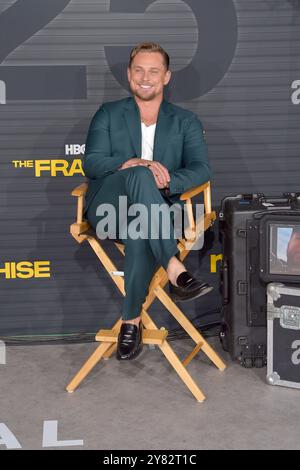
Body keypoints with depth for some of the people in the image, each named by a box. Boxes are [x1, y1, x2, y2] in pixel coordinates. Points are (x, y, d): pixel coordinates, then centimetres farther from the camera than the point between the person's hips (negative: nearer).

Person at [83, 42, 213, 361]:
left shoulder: (186, 121, 18)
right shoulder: (108, 114, 18)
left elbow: (201, 169, 2)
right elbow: (92, 163, 2)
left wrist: (167, 181, -21)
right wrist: (133, 164, -19)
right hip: (108, 207, 0)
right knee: (140, 176, -36)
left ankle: (132, 320, -29)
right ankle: (174, 269, -43)